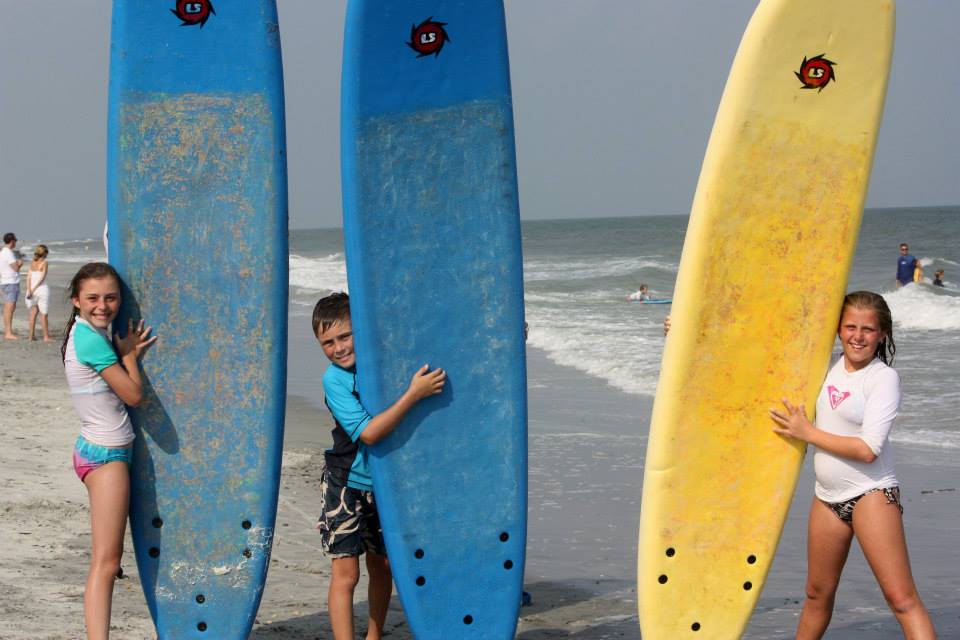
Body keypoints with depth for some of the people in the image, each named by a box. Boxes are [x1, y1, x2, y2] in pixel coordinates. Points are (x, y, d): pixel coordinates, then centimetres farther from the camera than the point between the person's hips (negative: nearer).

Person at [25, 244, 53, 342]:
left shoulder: (32, 262, 7)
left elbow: (29, 277, 0)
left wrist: (29, 290, -6)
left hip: (32, 289, 5)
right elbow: (42, 278, -15)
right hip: (42, 289, -5)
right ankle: (46, 336, 4)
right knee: (43, 314, 0)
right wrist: (34, 289, -12)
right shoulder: (44, 263, -8)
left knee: (33, 313, 10)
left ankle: (31, 335, 8)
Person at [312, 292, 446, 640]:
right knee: (345, 574, -8)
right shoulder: (334, 379, -20)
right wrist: (414, 393, -39)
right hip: (346, 484, -4)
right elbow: (367, 432, -32)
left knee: (382, 568, 16)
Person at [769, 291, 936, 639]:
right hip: (828, 497, 7)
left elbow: (868, 449, -20)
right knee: (818, 593, 19)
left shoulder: (884, 378, -11)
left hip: (871, 493, -7)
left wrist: (807, 433, -13)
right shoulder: (829, 365, 7)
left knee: (901, 598, -12)